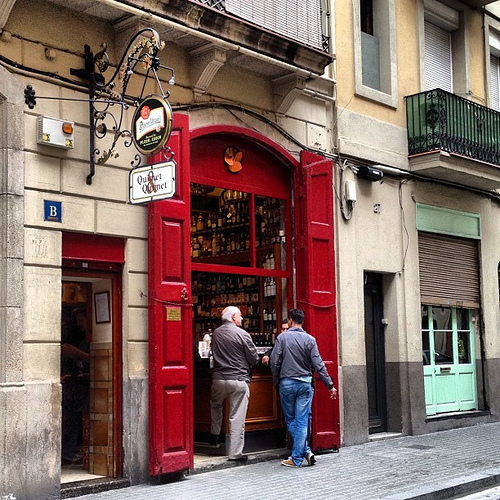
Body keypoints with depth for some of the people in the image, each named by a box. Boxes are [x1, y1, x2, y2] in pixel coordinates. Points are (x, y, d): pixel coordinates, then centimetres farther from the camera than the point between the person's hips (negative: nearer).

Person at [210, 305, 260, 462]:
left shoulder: (216, 333, 4)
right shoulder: (242, 334, -11)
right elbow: (254, 359, -6)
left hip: (219, 379, 4)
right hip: (239, 380, -4)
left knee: (215, 405, 32)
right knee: (237, 418, 1)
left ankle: (214, 435, 32)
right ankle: (235, 453, 5)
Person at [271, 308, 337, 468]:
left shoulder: (282, 337, -3)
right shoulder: (310, 339, -1)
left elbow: (275, 362, -4)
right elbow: (318, 365, -4)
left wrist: (276, 380, 12)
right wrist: (330, 385, 0)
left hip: (287, 383, -1)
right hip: (306, 383, 1)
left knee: (291, 420, 12)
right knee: (302, 421, 3)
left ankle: (305, 450, 6)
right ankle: (297, 457, 3)